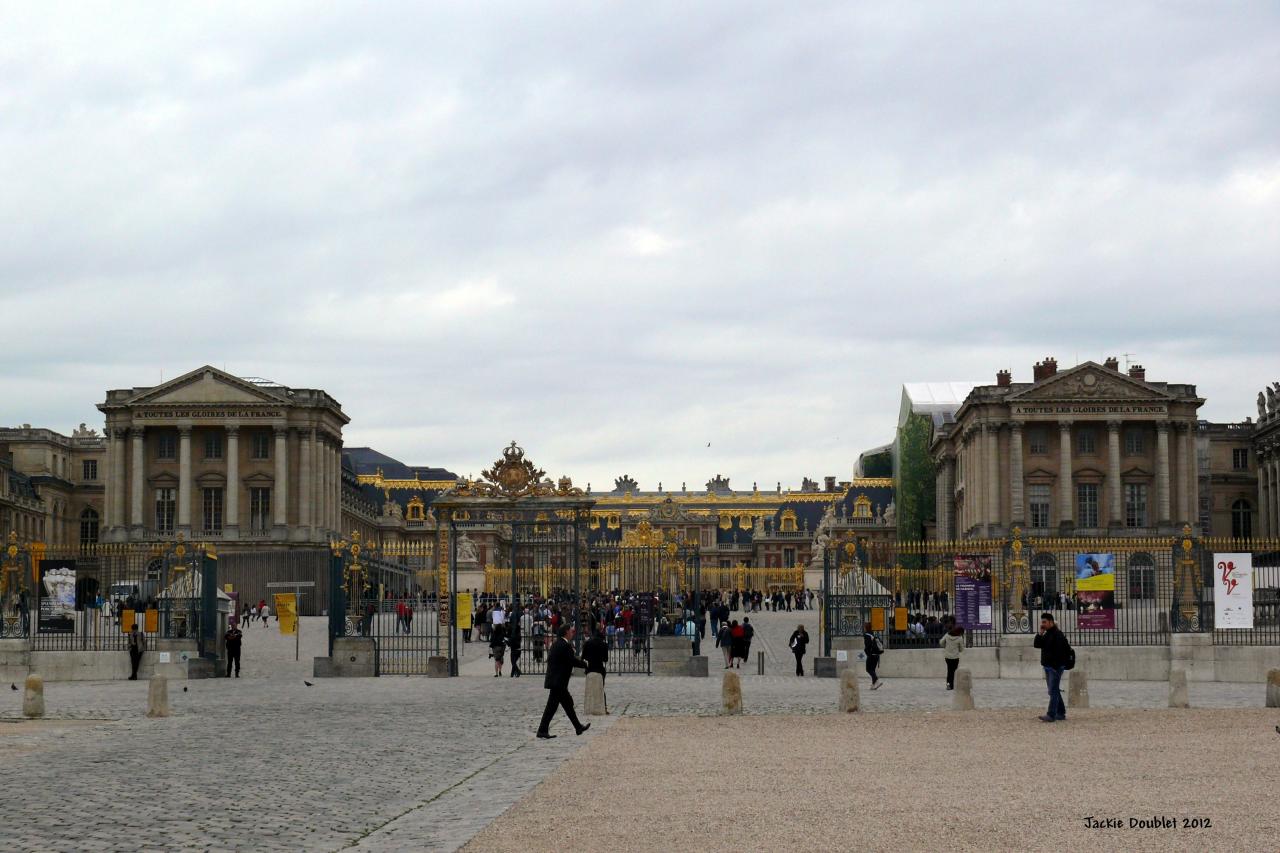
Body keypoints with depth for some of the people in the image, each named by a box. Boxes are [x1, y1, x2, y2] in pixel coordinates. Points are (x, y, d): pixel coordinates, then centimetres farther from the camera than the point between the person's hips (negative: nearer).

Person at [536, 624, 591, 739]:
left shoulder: (556, 644, 12)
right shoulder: (565, 645, -16)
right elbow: (573, 661, -15)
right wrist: (586, 664, 1)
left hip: (555, 680, 10)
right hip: (558, 681, -10)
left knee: (568, 703, 13)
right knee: (552, 705, -3)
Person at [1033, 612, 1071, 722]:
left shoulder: (1057, 634, -14)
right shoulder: (1046, 634, 16)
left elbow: (1060, 651, -20)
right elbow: (1037, 645, 11)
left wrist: (1056, 665, -23)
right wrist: (1040, 633, -1)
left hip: (1056, 666, -10)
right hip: (1048, 666, 10)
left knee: (1053, 691, -12)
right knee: (1054, 691, 13)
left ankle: (1051, 715, -17)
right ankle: (1061, 714, 20)